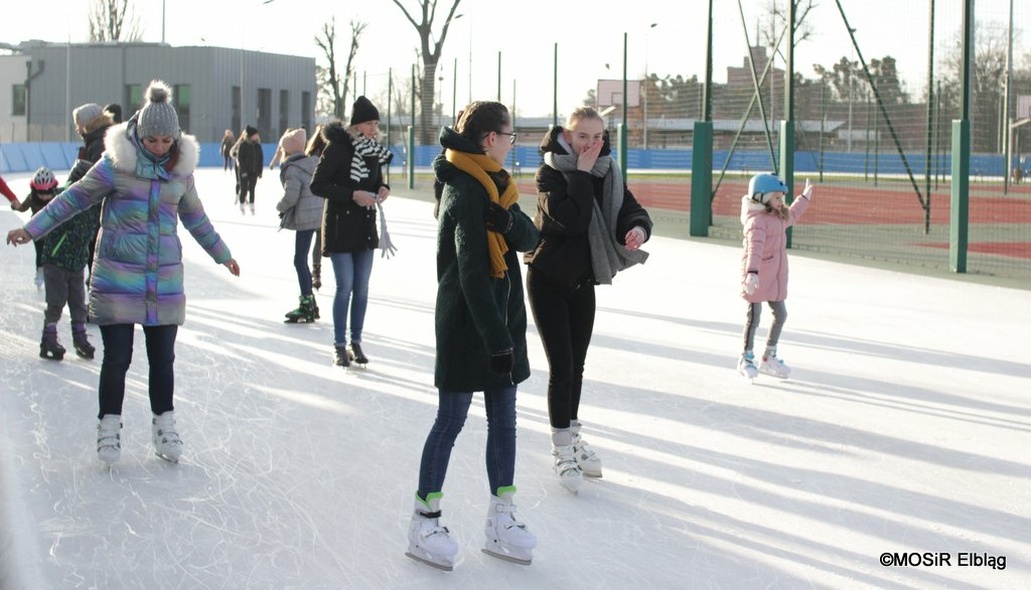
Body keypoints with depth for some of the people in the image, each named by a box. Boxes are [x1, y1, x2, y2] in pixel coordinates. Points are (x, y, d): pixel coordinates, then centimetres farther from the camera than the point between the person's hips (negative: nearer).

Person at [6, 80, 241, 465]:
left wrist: (222, 254, 27)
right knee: (117, 357, 0)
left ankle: (164, 425, 23)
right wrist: (32, 229, -3)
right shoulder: (117, 163, -8)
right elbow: (76, 198, -1)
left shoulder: (181, 168, 4)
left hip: (165, 279, 3)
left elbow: (194, 217, 18)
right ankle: (110, 426, 16)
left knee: (163, 358, 9)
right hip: (117, 278, -3)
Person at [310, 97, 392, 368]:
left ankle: (356, 342, 18)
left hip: (366, 227, 6)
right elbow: (317, 185, -15)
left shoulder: (374, 150, 5)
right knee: (345, 287, -4)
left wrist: (383, 189, -6)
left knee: (362, 287, 8)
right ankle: (339, 345, 7)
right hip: (340, 226, -5)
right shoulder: (337, 148, -13)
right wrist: (353, 195, -22)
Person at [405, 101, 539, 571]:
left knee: (503, 420, 10)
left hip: (501, 320, 9)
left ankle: (501, 521, 19)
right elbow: (472, 273, -22)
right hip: (467, 325, -9)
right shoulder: (464, 193, -18)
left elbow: (529, 238, 0)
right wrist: (496, 338, -23)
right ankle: (424, 524, 12)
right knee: (451, 421, 0)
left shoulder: (493, 185, 10)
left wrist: (508, 220, -22)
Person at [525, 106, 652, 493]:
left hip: (583, 280, 5)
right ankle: (562, 450, 2)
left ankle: (572, 435, 30)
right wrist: (582, 172, -25)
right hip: (549, 280, -5)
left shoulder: (607, 174, 2)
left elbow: (631, 209, -8)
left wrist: (638, 228, -31)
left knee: (576, 365, 14)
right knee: (561, 367, -7)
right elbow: (571, 219, -28)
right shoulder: (550, 174, -14)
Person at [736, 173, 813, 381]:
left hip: (776, 277, 10)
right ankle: (746, 360, 13)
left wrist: (805, 198, 46)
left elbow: (791, 217, 37)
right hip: (756, 278, -9)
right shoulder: (757, 221, -19)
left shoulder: (778, 218, 12)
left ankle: (769, 358, 28)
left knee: (780, 315, 13)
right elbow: (754, 247, -34)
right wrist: (752, 272, -46)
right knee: (753, 317, -1)